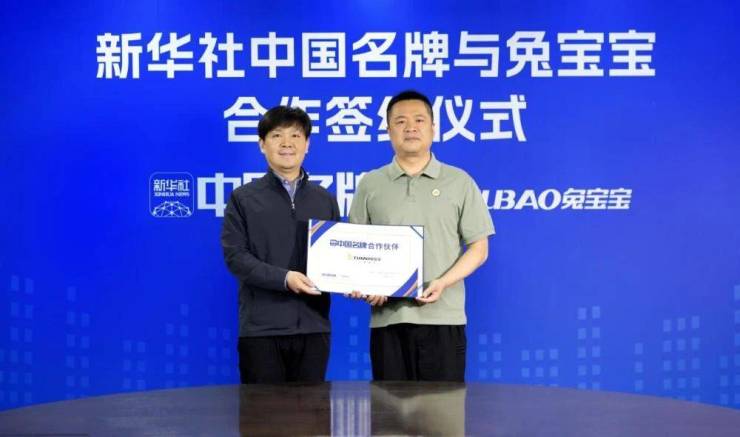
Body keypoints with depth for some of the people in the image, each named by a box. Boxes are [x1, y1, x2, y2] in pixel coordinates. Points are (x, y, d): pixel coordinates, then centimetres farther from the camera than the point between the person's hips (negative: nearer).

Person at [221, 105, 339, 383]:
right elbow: (235, 256, -5)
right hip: (261, 328, -3)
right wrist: (284, 278, -19)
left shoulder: (325, 200, 14)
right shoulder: (243, 198, 4)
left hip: (313, 326, 3)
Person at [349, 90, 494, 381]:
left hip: (443, 316, -1)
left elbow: (478, 248, 3)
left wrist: (443, 282, -13)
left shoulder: (460, 182, 5)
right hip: (387, 317, 1)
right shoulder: (370, 185, 10)